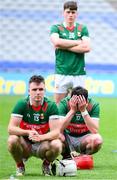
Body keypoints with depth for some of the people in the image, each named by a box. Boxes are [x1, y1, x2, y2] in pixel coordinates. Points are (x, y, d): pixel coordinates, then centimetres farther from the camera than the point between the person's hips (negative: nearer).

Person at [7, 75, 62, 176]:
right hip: (25, 144, 0)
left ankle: (46, 164, 3)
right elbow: (11, 128, -17)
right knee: (12, 140, -31)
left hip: (43, 144, 0)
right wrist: (28, 133, -34)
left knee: (57, 145, -31)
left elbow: (56, 132, -17)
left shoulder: (51, 106, -10)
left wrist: (40, 137, -36)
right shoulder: (21, 104, -9)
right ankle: (20, 166, -1)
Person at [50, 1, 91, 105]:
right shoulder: (56, 28, 6)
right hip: (62, 73, -1)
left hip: (79, 73, 1)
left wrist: (64, 46, -8)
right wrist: (78, 42, -7)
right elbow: (56, 42, -15)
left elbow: (87, 48, -6)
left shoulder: (82, 29, 9)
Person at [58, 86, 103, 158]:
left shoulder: (94, 105, -17)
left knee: (97, 139, -32)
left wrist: (84, 111, -33)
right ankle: (66, 157, -1)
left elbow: (95, 131, -26)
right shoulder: (64, 103, -18)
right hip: (67, 137, 0)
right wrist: (72, 110, -33)